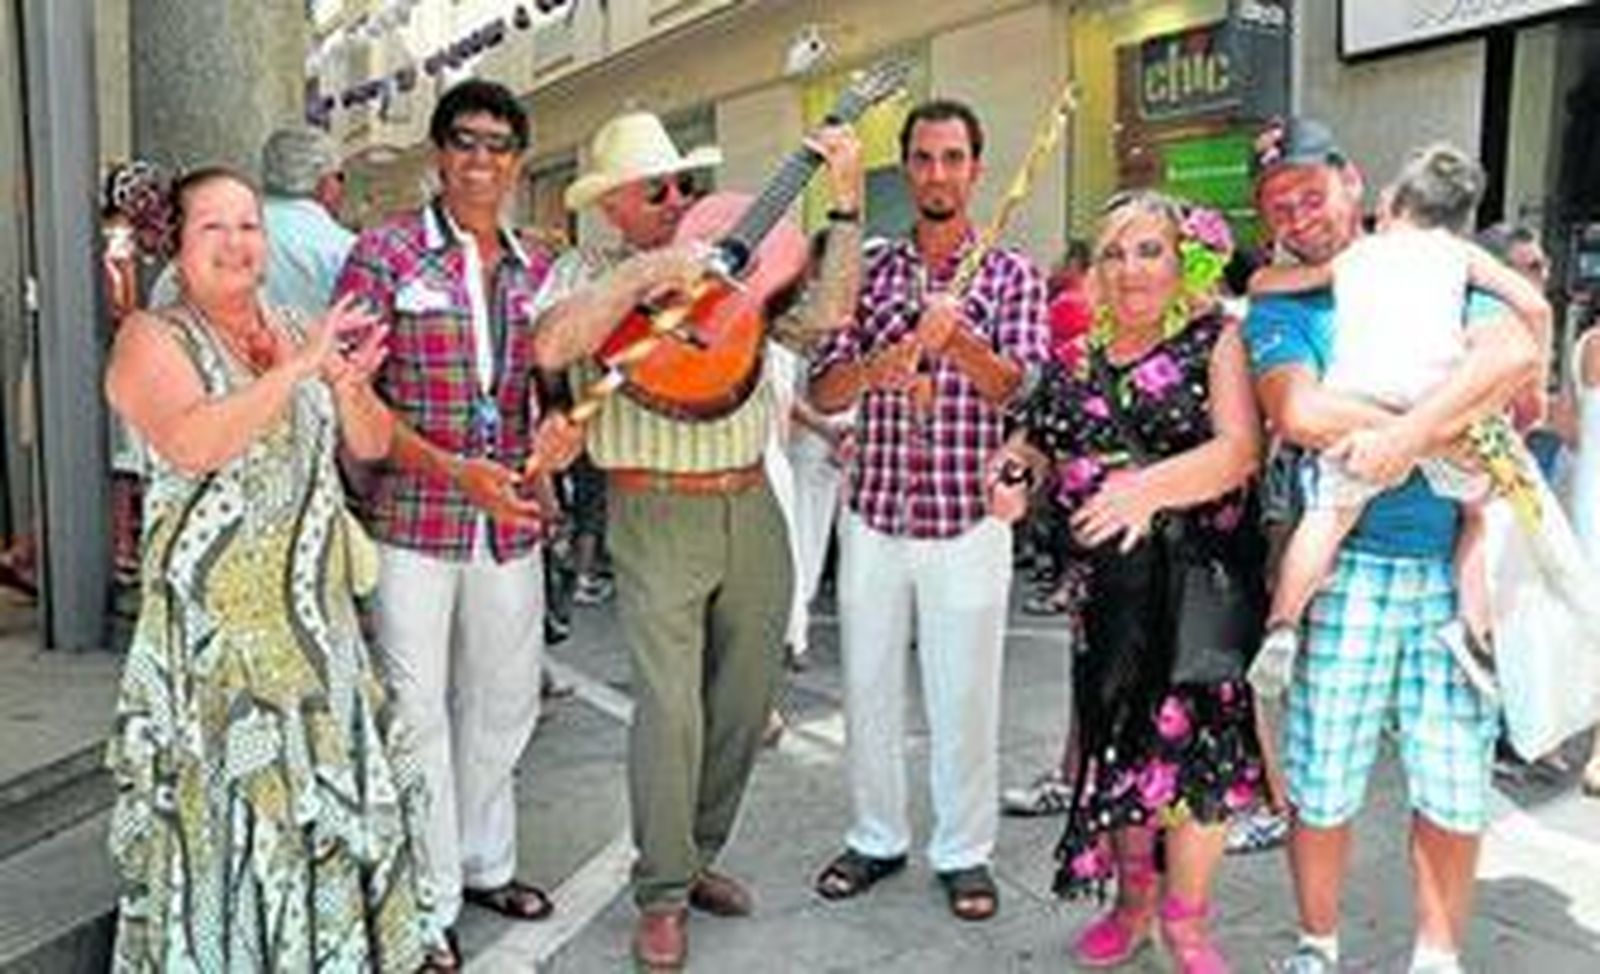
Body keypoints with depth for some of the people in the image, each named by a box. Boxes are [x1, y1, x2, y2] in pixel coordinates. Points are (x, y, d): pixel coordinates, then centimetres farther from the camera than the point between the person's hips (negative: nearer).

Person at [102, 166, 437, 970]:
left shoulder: (298, 331, 12)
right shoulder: (152, 338, -5)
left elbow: (371, 445, 8)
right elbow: (191, 444, -24)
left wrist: (347, 385, -11)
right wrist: (297, 368, -24)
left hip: (316, 611, 5)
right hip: (213, 620, -5)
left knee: (331, 781, 10)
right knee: (226, 796, -1)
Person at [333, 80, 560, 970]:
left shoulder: (536, 268, 10)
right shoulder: (386, 253, -4)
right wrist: (455, 471, -20)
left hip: (511, 521, 5)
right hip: (413, 519, -5)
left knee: (503, 699, 16)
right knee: (418, 711, 2)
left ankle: (485, 863, 35)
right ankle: (430, 903, 18)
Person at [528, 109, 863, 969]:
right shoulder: (588, 271, 2)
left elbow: (828, 311, -1)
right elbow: (551, 348, -19)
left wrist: (846, 201, -3)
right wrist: (640, 275, -21)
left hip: (752, 506, 5)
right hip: (655, 513, -4)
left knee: (743, 704, 12)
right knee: (670, 708, -6)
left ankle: (698, 855, 31)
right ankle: (662, 895, 11)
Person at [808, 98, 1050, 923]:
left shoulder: (1011, 275, 1)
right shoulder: (868, 272, 7)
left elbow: (1026, 392, -13)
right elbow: (823, 394, 0)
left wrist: (957, 340, -31)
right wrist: (874, 366, -22)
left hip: (967, 522, -2)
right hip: (873, 515, 3)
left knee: (964, 697, 6)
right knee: (867, 688, 11)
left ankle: (964, 852, 23)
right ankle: (877, 837, 29)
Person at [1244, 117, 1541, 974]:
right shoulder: (1279, 310, 4)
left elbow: (1515, 355, -9)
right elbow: (1301, 415, -16)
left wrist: (1407, 435, -21)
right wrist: (1448, 437, -13)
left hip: (1456, 566, 2)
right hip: (1348, 569, -2)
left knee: (1455, 787, 9)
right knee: (1323, 784, 5)